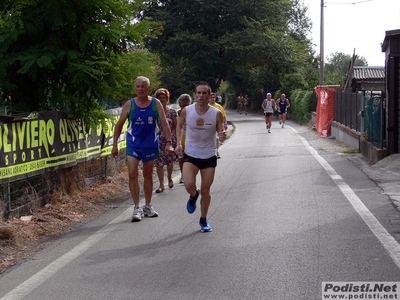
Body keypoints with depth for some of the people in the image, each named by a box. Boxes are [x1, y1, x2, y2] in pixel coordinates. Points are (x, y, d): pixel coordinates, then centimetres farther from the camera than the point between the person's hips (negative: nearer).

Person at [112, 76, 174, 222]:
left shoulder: (156, 103, -3)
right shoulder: (129, 104, -4)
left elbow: (164, 123, -3)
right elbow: (119, 124, 2)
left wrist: (168, 142, -12)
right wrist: (115, 144, -1)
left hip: (150, 144, 1)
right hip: (133, 144, -1)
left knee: (148, 175, 13)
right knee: (132, 174, -12)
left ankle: (148, 206, 26)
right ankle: (137, 208, -6)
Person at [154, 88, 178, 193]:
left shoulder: (172, 112, 1)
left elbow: (176, 126, 4)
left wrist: (176, 140, 0)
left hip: (170, 140, 0)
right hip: (158, 140, 0)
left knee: (170, 162, 7)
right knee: (159, 163, -2)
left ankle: (169, 178, 37)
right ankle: (161, 185, 6)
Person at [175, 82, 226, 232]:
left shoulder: (217, 114, -12)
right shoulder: (186, 111, -9)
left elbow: (221, 132, -1)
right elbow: (180, 126, 10)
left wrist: (222, 136, -26)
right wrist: (178, 143, -2)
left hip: (209, 157, 0)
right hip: (190, 155, 0)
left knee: (205, 191, 6)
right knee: (189, 185, -21)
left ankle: (203, 220, 29)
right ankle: (194, 195, 17)